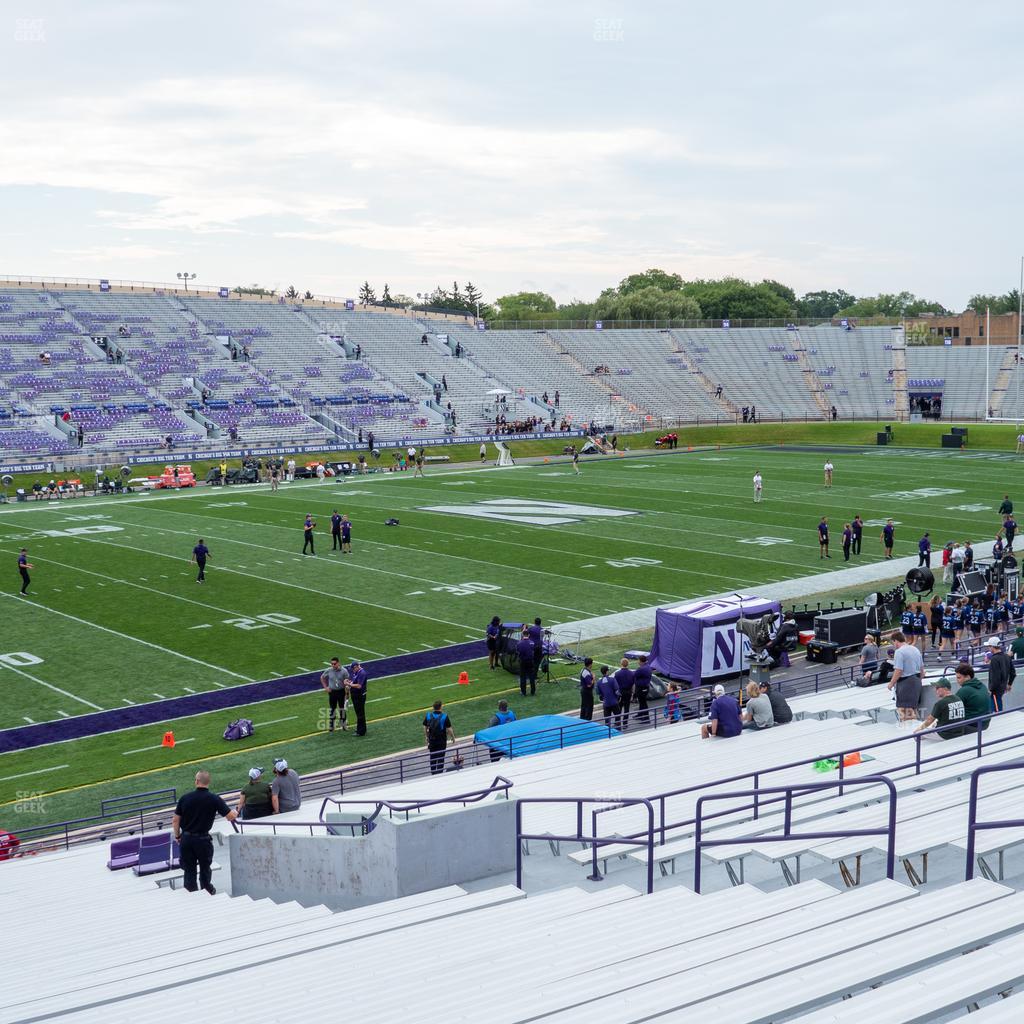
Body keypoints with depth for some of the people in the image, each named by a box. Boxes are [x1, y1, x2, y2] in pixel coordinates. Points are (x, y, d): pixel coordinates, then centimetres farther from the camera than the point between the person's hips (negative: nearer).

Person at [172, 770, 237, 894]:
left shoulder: (185, 798, -5)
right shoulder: (213, 799, -11)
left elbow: (175, 820, 1)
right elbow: (231, 816, -10)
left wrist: (177, 836, 15)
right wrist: (235, 813, 13)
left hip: (186, 838, 2)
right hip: (203, 838, -2)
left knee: (189, 870, 12)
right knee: (205, 868, 18)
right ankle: (207, 892, 32)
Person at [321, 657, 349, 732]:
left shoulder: (344, 671, -13)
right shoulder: (328, 670, -8)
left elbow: (347, 681, -5)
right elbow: (322, 678, 9)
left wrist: (347, 693, -8)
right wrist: (325, 687, 2)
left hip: (341, 691, -1)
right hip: (332, 692, 1)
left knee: (342, 709, 8)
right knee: (332, 709, 7)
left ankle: (344, 725, 21)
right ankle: (331, 726, 16)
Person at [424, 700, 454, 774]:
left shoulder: (428, 715, -5)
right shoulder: (444, 716, -16)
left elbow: (425, 727, 2)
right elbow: (449, 729, -13)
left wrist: (426, 737, 16)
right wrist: (453, 737, 2)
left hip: (432, 740, 3)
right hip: (442, 740, -3)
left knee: (432, 758, 16)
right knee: (441, 758, 7)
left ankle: (433, 773, 24)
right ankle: (439, 773, 9)